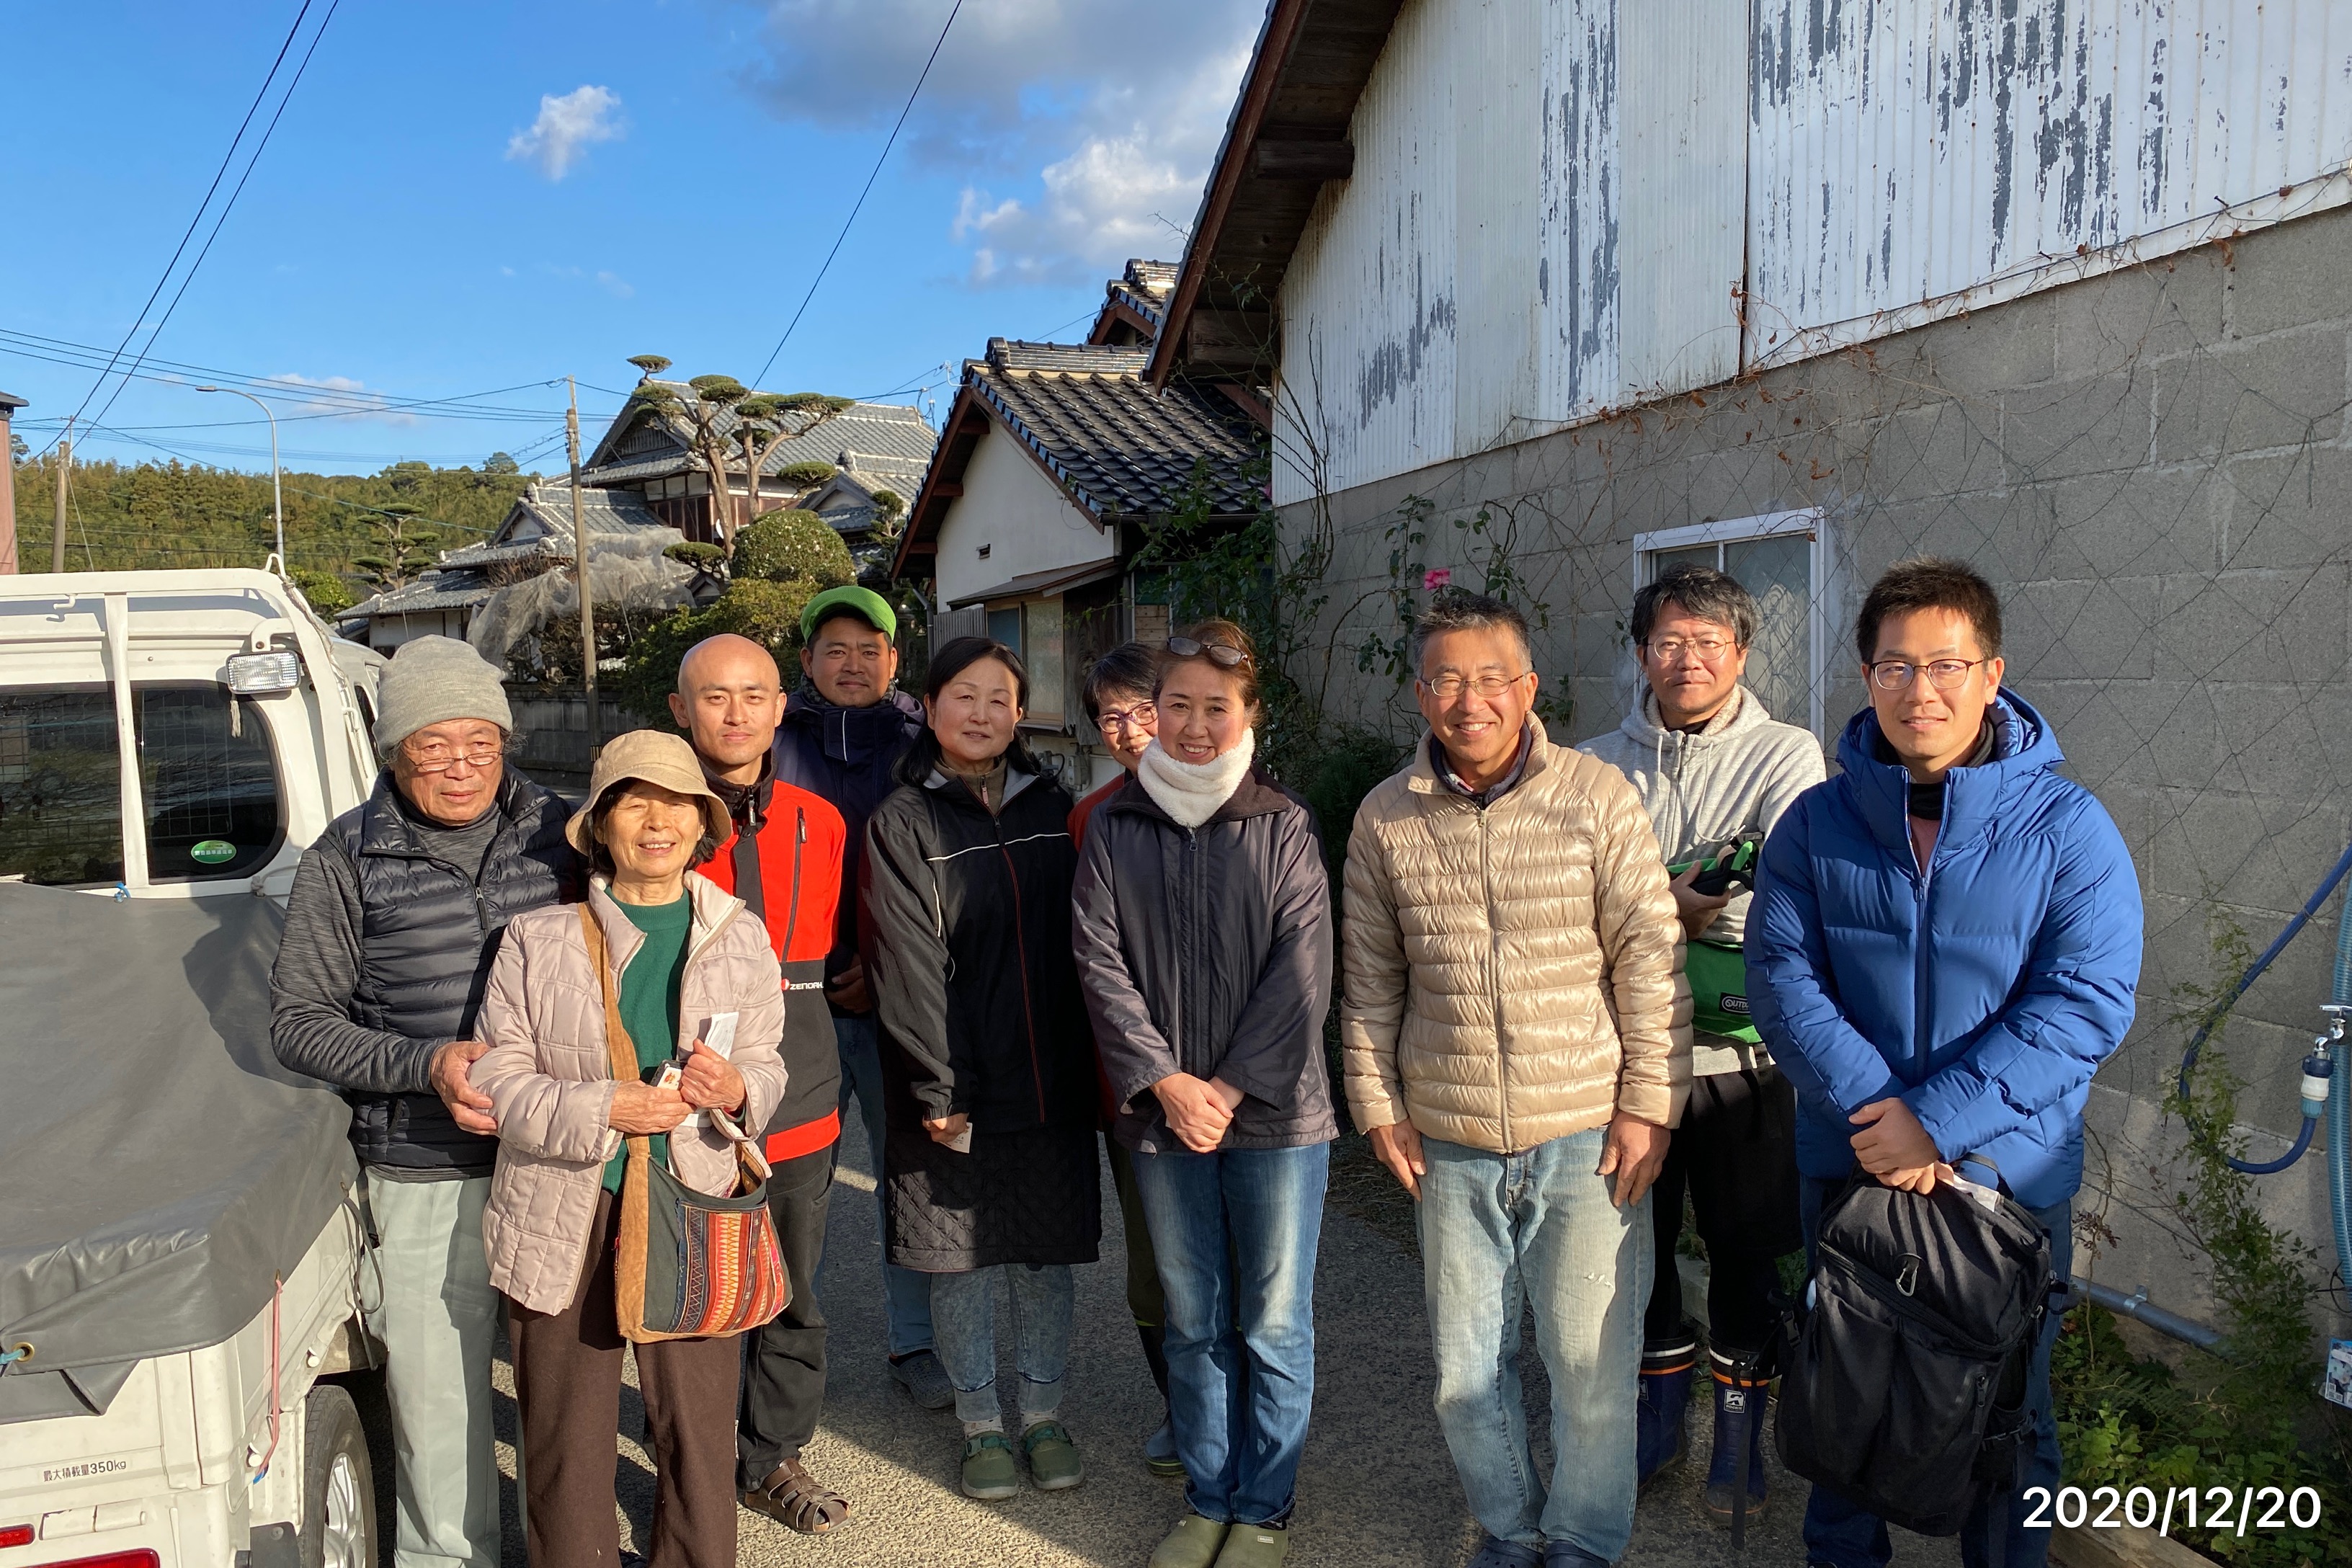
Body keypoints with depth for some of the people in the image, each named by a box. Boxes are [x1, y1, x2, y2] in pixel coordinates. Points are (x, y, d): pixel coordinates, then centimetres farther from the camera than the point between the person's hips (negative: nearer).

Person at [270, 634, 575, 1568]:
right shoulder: (347, 858, -4)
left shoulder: (557, 832, 1)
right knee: (435, 1391, 9)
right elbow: (297, 1019, -2)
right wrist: (424, 1065, -17)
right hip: (426, 1175, -2)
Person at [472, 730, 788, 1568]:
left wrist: (737, 1091, -15)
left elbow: (766, 1068, 9)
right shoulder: (538, 935, -2)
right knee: (566, 1440, 11)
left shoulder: (740, 936, 5)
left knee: (698, 1431, 9)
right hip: (564, 1220, -1)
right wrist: (605, 1110, -19)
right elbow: (496, 1076, -4)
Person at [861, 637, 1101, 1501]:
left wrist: (1085, 1058, 3)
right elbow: (908, 963, -9)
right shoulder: (902, 821, -4)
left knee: (1047, 1252, 12)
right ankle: (981, 1425, 25)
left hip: (1051, 1077, 3)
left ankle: (1044, 1414, 28)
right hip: (955, 1083, -3)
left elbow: (1077, 940, 8)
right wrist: (936, 1088, -14)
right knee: (963, 1260, 8)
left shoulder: (1050, 807, 7)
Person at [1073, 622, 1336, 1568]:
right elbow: (1100, 965, -1)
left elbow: (1301, 970, -7)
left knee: (1274, 1323, 8)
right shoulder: (1114, 830, 3)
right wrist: (1166, 1081, -10)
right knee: (1193, 1321, 15)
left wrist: (1229, 1087, -13)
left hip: (1274, 1113, -2)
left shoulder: (1284, 827, -2)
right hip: (1163, 1115, 2)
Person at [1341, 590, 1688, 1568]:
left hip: (1586, 1137, -2)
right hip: (1452, 1147, 3)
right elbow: (1371, 981, 9)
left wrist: (1649, 1104, -6)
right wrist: (1377, 1104, 7)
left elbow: (1648, 959, -4)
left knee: (1592, 1365, 6)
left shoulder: (1596, 796, -5)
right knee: (1465, 1371, 13)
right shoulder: (1386, 819, 2)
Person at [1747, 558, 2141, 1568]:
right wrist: (1871, 1108, -22)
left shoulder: (2067, 826, -9)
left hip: (2013, 1178, -2)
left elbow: (2087, 1003, -16)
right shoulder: (1816, 823, -3)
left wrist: (1938, 1120, -23)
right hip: (1845, 1167, 2)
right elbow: (1780, 975, -9)